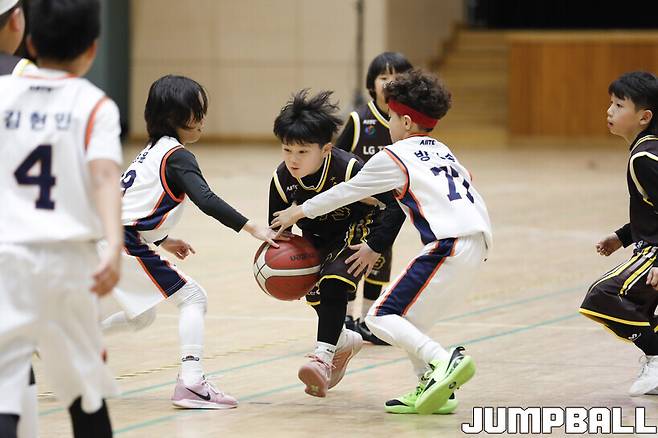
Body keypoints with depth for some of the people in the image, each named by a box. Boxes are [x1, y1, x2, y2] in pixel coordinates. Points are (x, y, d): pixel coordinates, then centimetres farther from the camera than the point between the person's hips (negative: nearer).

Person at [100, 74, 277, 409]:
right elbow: (206, 200, -25)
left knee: (140, 317, 26)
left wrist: (161, 240, 24)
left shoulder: (153, 151, 19)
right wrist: (253, 228, -28)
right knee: (192, 298, -6)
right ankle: (191, 382, -19)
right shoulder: (178, 156, -10)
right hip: (124, 245, -9)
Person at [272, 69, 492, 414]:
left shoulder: (394, 156, 4)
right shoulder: (442, 151, 26)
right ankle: (432, 389, 10)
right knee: (407, 319, 20)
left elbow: (346, 192, 13)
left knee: (381, 316, -7)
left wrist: (300, 212, 26)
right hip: (478, 242, 9)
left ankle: (445, 361, -25)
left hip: (449, 245, -9)